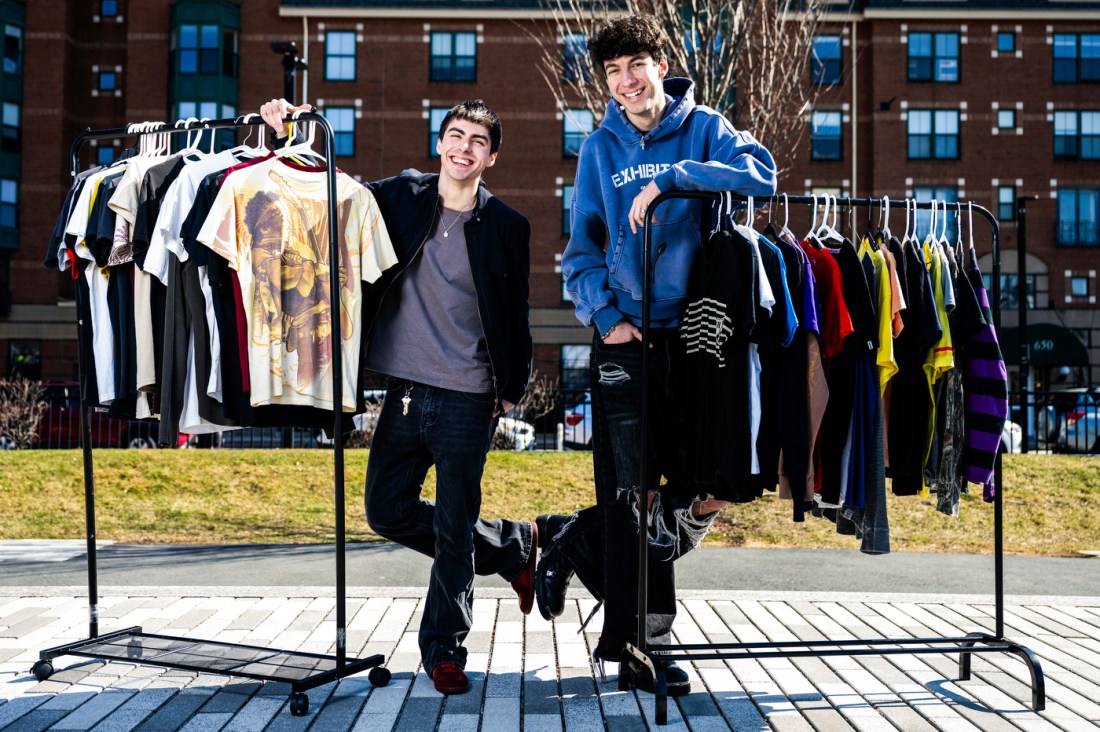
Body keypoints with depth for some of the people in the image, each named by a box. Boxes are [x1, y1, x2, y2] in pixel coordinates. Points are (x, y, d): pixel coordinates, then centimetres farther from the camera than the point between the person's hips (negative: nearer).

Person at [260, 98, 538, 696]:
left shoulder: (506, 227, -1)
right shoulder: (400, 197, 5)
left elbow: (515, 317, 5)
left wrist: (511, 391, 4)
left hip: (467, 401, -4)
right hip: (405, 391, 4)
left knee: (453, 533, 1)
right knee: (388, 511, 10)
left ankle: (444, 651, 19)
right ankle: (510, 547, 30)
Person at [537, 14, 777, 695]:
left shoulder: (704, 128, 5)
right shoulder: (601, 147, 9)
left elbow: (762, 174, -14)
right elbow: (582, 247, 10)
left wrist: (669, 179, -20)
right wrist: (605, 314, -6)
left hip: (697, 332, 1)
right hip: (627, 335, 0)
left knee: (708, 483, 4)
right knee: (634, 490, -3)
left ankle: (577, 542, 25)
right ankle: (637, 640, 8)